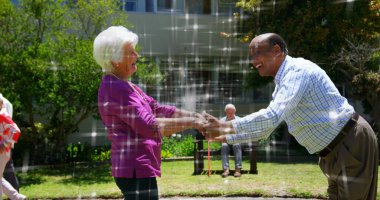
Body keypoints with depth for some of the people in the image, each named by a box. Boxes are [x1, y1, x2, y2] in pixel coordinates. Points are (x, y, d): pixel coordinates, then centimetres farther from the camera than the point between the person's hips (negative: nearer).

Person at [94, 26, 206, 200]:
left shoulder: (124, 86, 16)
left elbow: (157, 109, 14)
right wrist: (189, 122, -17)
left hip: (137, 168, 11)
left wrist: (195, 116, 4)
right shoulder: (115, 89, -17)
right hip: (136, 169, -11)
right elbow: (149, 125, -23)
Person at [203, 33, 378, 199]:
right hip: (333, 153, 10)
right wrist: (226, 137, 13)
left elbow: (271, 117, -31)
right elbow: (266, 126, 20)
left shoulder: (298, 70, -20)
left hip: (352, 144, -10)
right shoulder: (282, 83, 12)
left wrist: (227, 126, -24)